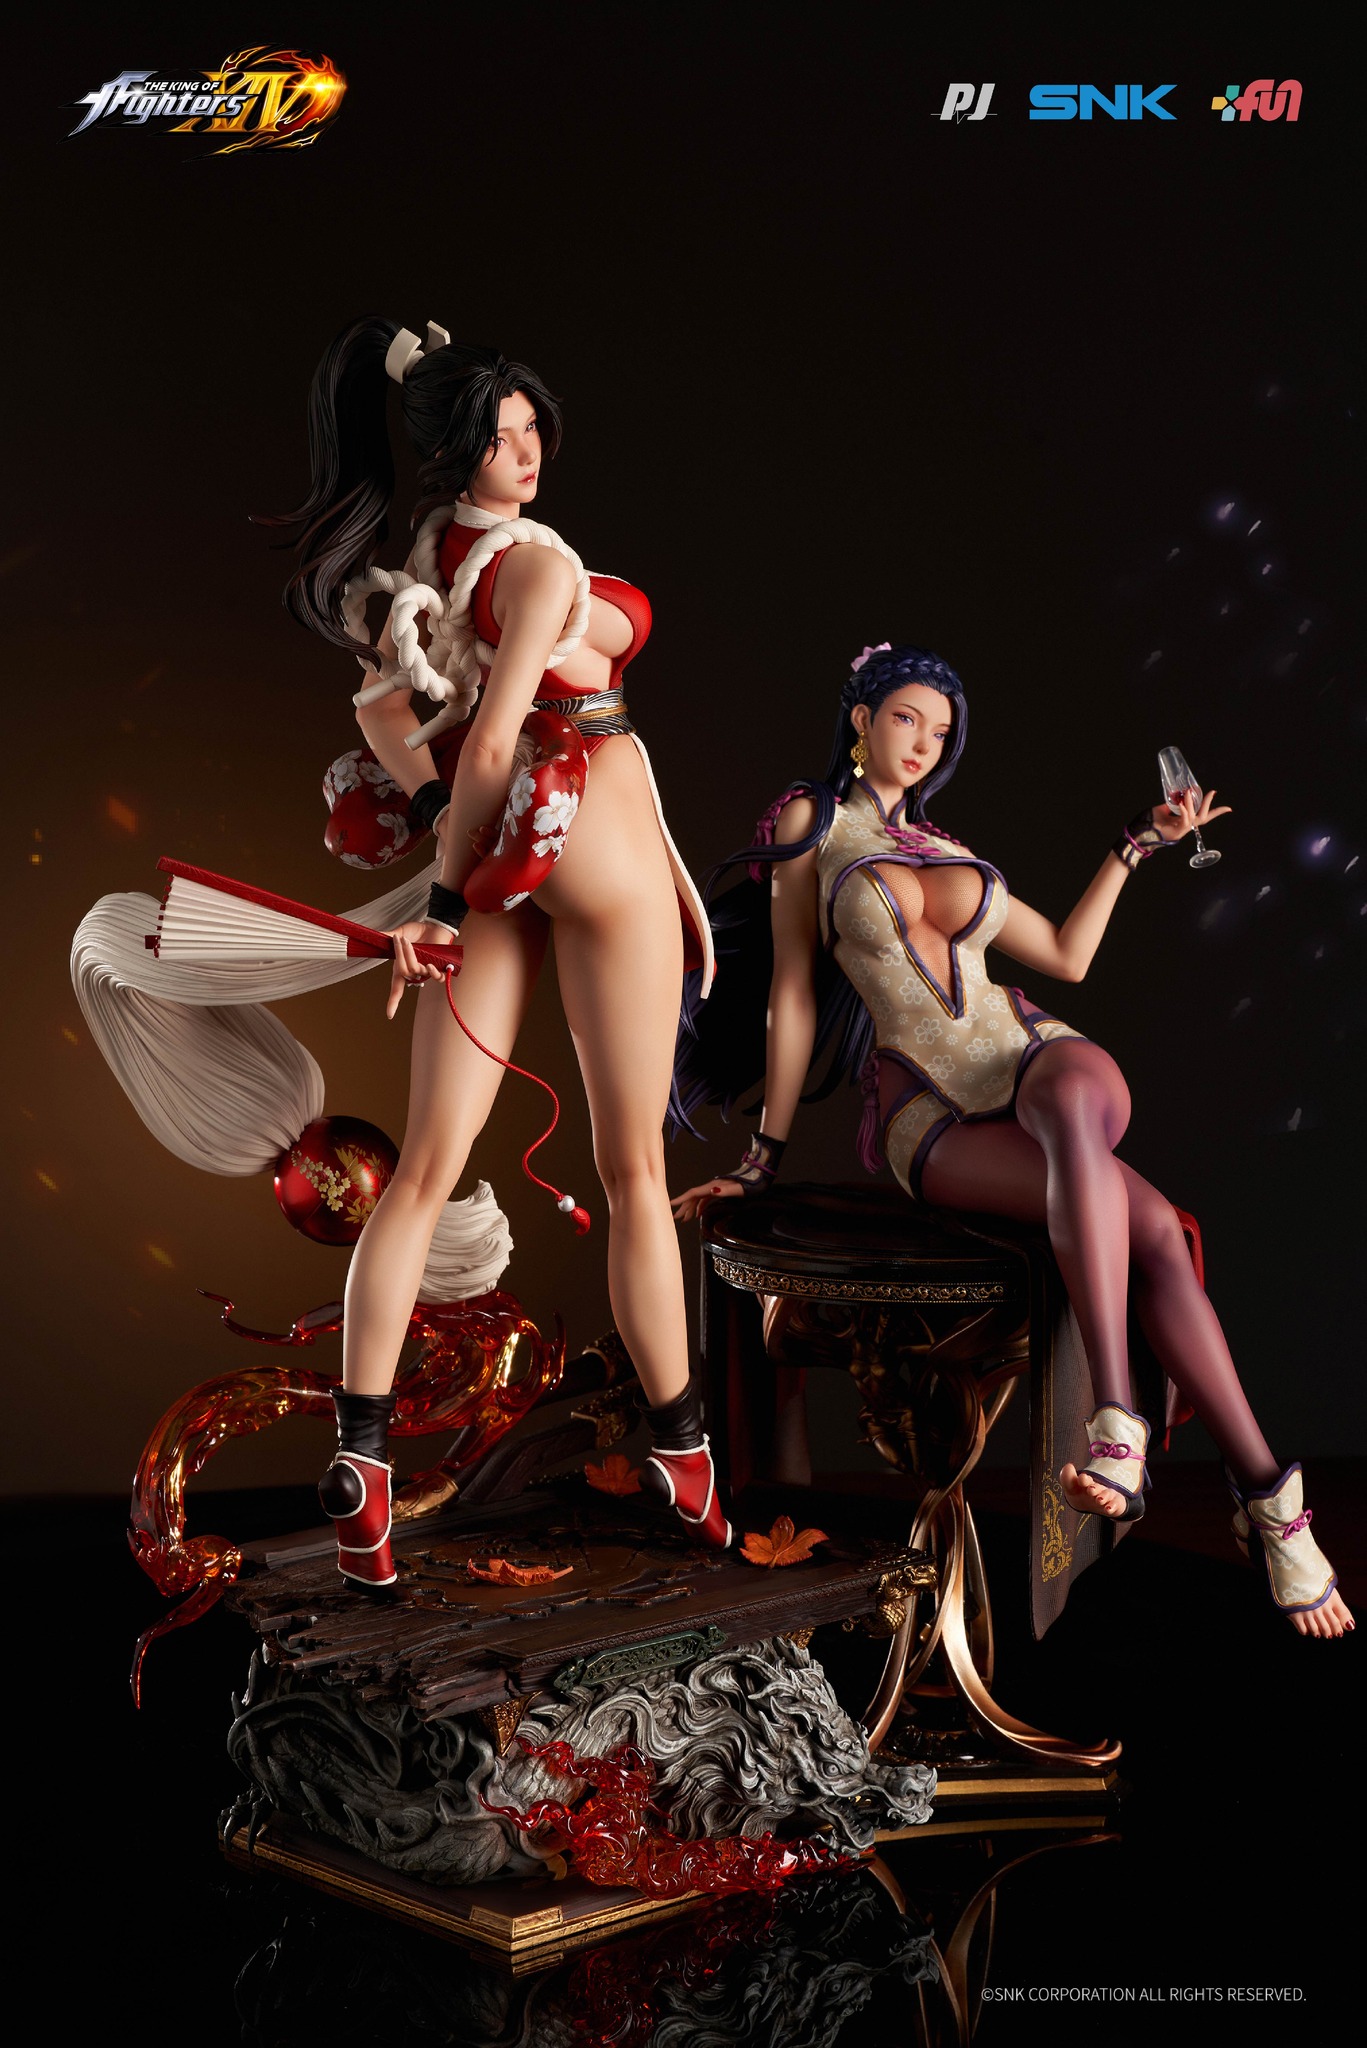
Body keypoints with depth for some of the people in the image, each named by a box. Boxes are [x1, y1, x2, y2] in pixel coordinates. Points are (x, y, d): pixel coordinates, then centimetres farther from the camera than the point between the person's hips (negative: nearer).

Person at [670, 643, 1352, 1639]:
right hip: (933, 1116, -3)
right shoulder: (811, 824, 11)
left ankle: (1116, 1421, -47)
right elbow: (793, 993, 8)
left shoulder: (948, 853, 24)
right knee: (1150, 1225, -33)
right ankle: (1267, 1496, -37)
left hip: (1037, 1062, 3)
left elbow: (1067, 955, 29)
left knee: (1074, 1090, -40)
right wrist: (765, 1157, 6)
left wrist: (1135, 847, 27)